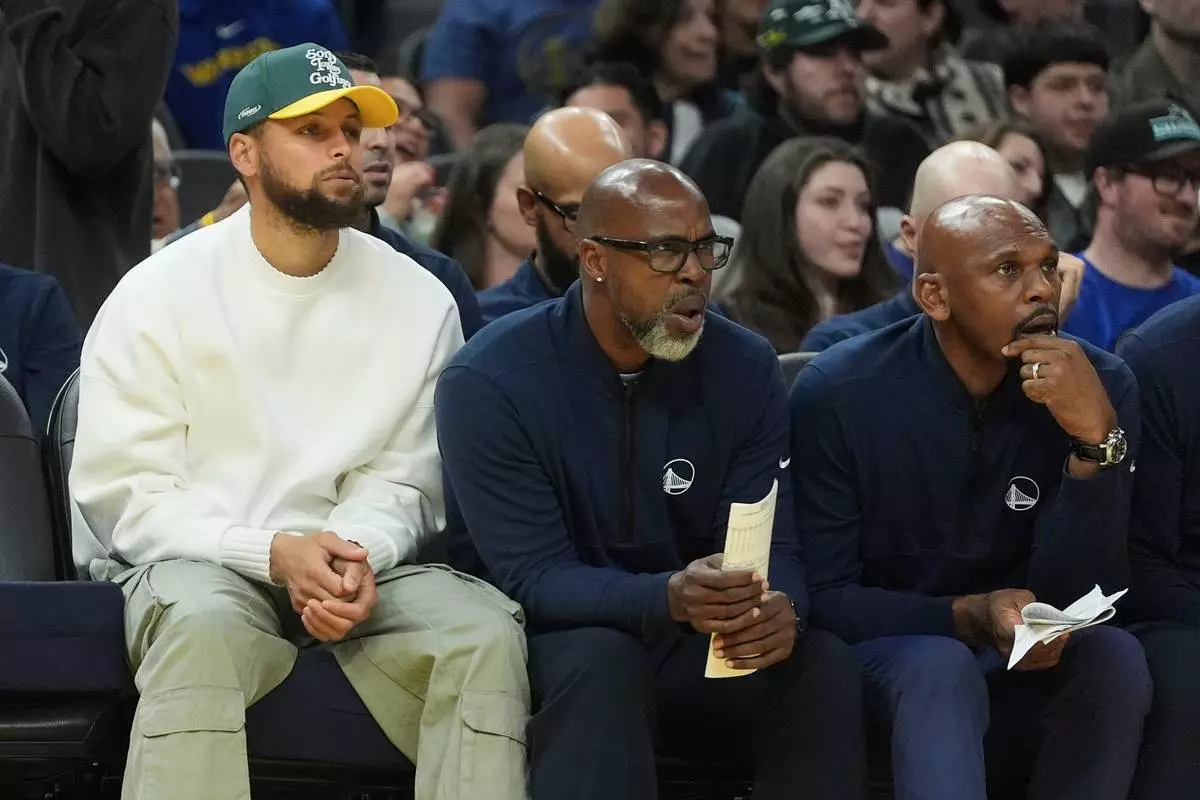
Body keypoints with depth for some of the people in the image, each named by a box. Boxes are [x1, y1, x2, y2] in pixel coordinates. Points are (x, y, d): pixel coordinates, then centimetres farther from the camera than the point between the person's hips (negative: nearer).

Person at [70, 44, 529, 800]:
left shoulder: (418, 299, 4)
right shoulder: (157, 296, -3)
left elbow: (402, 479, 5)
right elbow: (124, 494, -6)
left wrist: (358, 556, -19)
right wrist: (274, 555, -20)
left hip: (354, 565, 3)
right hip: (198, 563, -3)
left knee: (487, 630, -26)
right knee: (205, 628, -38)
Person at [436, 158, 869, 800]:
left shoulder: (745, 368, -1)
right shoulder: (489, 382, -14)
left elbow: (772, 545, -6)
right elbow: (532, 578, -20)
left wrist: (780, 605, -33)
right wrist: (670, 598, -39)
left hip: (692, 650, 4)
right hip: (559, 645, -4)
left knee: (823, 664, -25)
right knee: (601, 661, -37)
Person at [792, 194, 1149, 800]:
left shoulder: (1100, 387, -8)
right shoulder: (838, 394, -13)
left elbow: (1072, 598, -13)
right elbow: (825, 597, -9)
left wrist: (1096, 436, -28)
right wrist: (971, 617, -25)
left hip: (1028, 673, 3)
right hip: (884, 654, -3)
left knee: (1114, 654, -28)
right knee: (942, 667, -35)